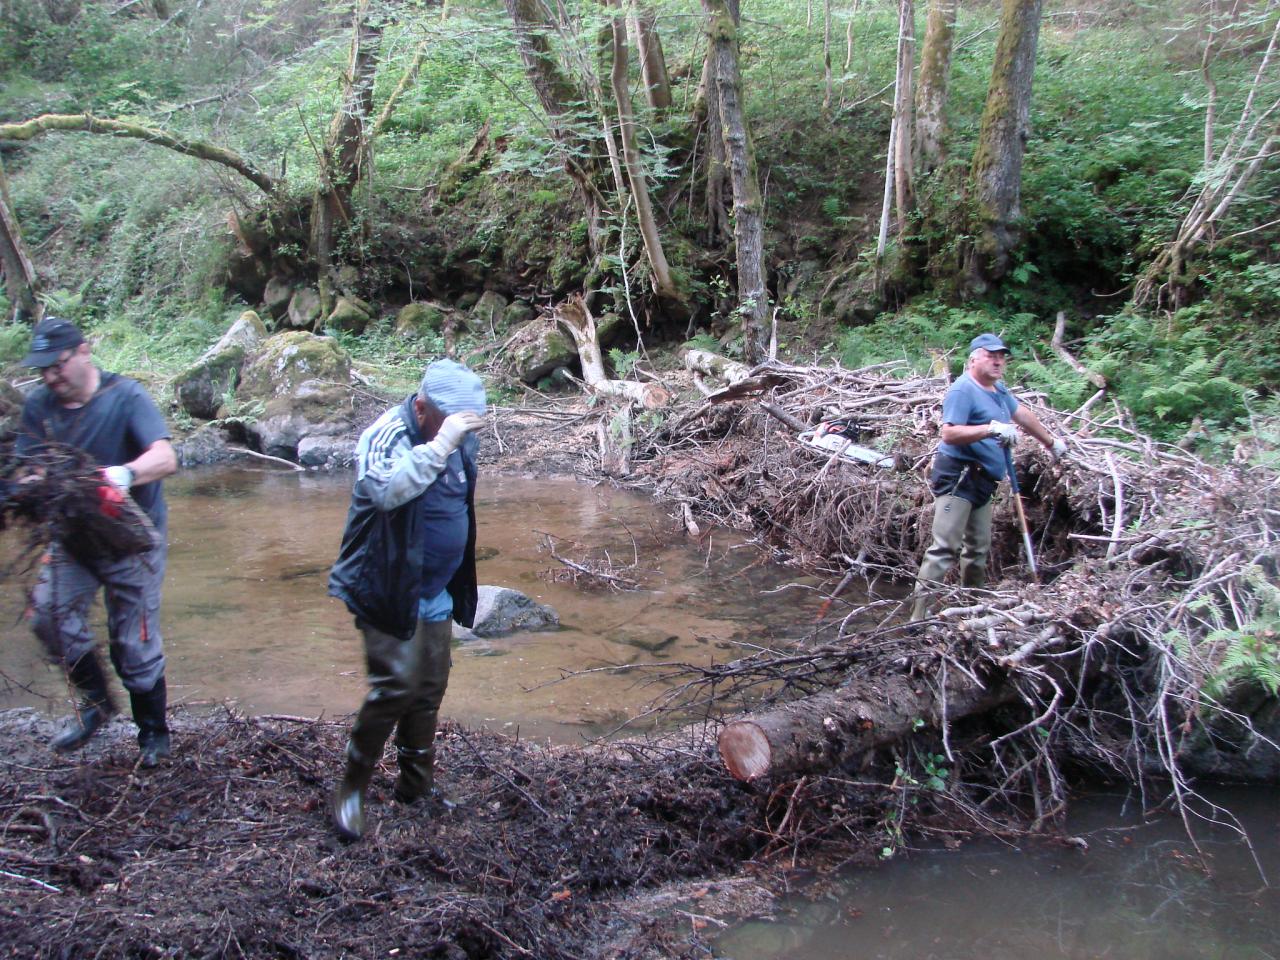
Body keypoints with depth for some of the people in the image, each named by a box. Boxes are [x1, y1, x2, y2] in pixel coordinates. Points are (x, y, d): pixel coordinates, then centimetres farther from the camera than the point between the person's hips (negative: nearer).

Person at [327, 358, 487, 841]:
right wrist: (440, 445, -42)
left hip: (436, 593, 8)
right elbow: (384, 490, -42)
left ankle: (416, 786, 27)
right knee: (396, 685, -15)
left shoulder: (461, 439, 4)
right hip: (388, 590, -8)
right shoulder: (388, 435, -21)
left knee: (429, 691, 13)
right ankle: (351, 789, 1)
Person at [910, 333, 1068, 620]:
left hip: (980, 482, 10)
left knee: (979, 548, 15)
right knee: (945, 548, -15)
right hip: (957, 477, -10)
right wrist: (992, 429, -31)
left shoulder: (998, 390, 15)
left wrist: (1051, 441, 40)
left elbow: (1022, 414, 31)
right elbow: (949, 433, -26)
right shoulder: (963, 390, -15)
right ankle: (919, 614, -17)